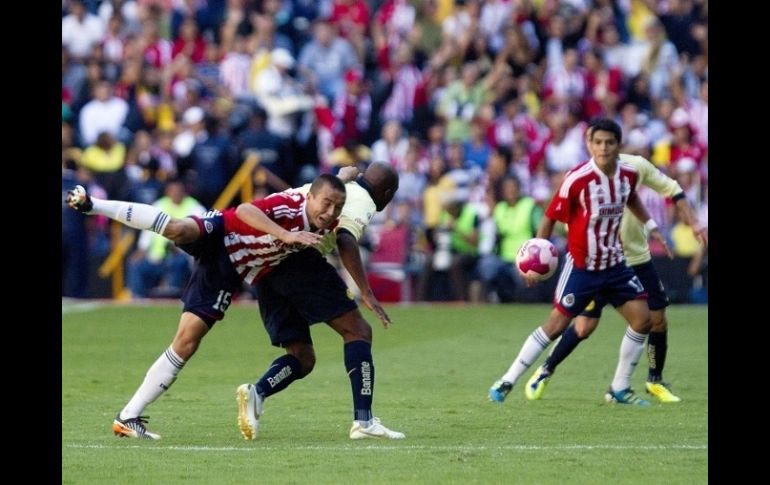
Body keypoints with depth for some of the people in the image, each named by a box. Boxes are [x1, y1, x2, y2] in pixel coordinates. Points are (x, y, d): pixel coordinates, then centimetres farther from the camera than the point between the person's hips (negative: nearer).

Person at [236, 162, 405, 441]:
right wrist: (366, 293, -21)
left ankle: (256, 394, -18)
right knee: (357, 330, -2)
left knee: (303, 358, 9)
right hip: (302, 259, -8)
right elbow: (345, 240, -16)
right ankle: (363, 420, -13)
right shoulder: (363, 201, 4)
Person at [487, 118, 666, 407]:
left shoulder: (629, 174, -5)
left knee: (642, 318, -1)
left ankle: (619, 389, 13)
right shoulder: (577, 179, -22)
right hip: (581, 265, -5)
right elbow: (550, 218, -14)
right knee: (556, 325, -5)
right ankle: (507, 383, 5)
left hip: (614, 263, 5)